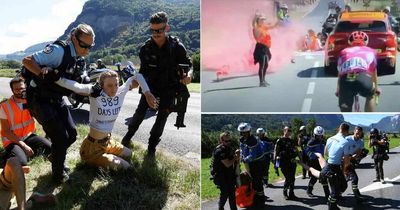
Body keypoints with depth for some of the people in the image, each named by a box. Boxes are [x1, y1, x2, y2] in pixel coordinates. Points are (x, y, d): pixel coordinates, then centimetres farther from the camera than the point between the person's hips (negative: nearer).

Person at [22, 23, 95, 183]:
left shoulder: (76, 57, 6)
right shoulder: (59, 50, -21)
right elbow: (27, 61, -23)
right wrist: (44, 74, -34)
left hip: (56, 100, 8)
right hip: (40, 100, -8)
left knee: (71, 134, 8)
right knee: (61, 137, -9)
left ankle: (57, 158, 35)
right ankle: (58, 175, 12)